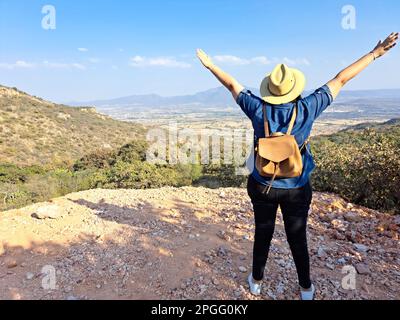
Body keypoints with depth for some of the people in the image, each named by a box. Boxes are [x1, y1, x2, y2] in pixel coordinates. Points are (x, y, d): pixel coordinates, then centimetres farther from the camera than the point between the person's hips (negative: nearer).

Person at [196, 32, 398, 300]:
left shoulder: (258, 109, -13)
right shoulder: (307, 109, -14)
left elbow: (232, 84, 0)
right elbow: (341, 80, -5)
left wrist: (211, 66, 14)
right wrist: (376, 53, 7)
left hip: (263, 186, 1)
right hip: (296, 189, 0)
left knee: (263, 235, 19)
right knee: (298, 239, 17)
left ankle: (257, 281, 40)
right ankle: (306, 288, 39)